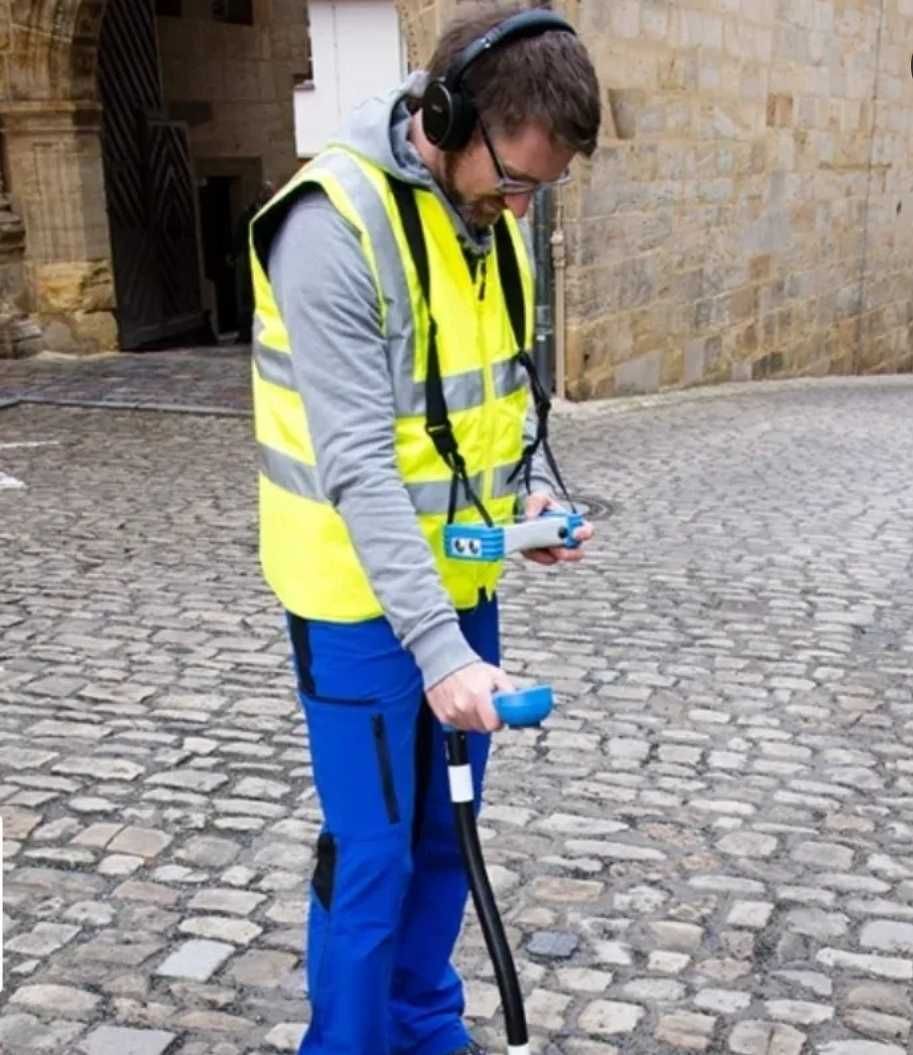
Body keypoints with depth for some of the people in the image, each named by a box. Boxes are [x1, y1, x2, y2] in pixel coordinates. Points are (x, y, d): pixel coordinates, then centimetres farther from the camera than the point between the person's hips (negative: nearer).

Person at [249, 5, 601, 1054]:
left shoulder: (486, 210, 2)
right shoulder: (335, 221, -22)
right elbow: (358, 465, -26)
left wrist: (531, 485, -2)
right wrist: (438, 647, -30)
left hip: (459, 577, 7)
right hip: (362, 596, -7)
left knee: (444, 830, 18)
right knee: (372, 854, 3)